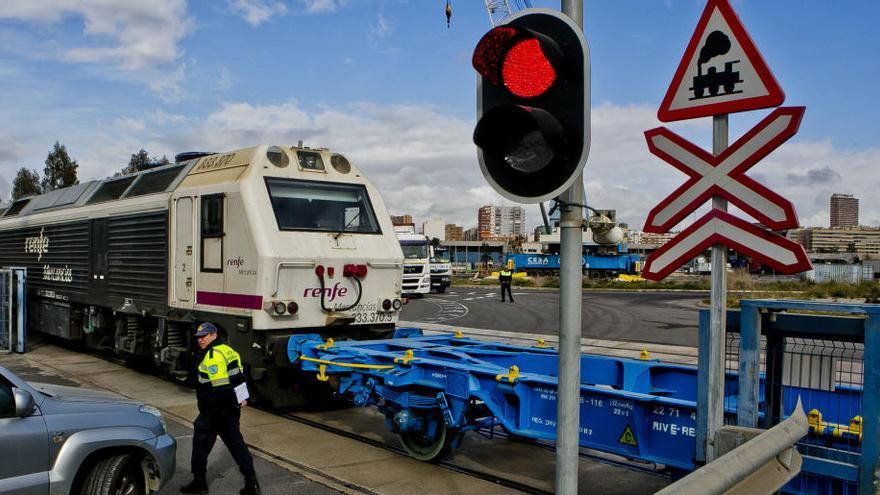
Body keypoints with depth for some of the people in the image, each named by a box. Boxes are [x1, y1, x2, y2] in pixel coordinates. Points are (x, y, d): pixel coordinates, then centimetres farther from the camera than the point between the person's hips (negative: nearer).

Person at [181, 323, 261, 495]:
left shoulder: (213, 355, -17)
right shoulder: (228, 350, 12)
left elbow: (220, 387, -23)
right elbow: (239, 377, 15)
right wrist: (241, 399, 17)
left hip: (214, 410, -9)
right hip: (232, 408, 9)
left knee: (201, 442, 8)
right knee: (235, 442, 11)